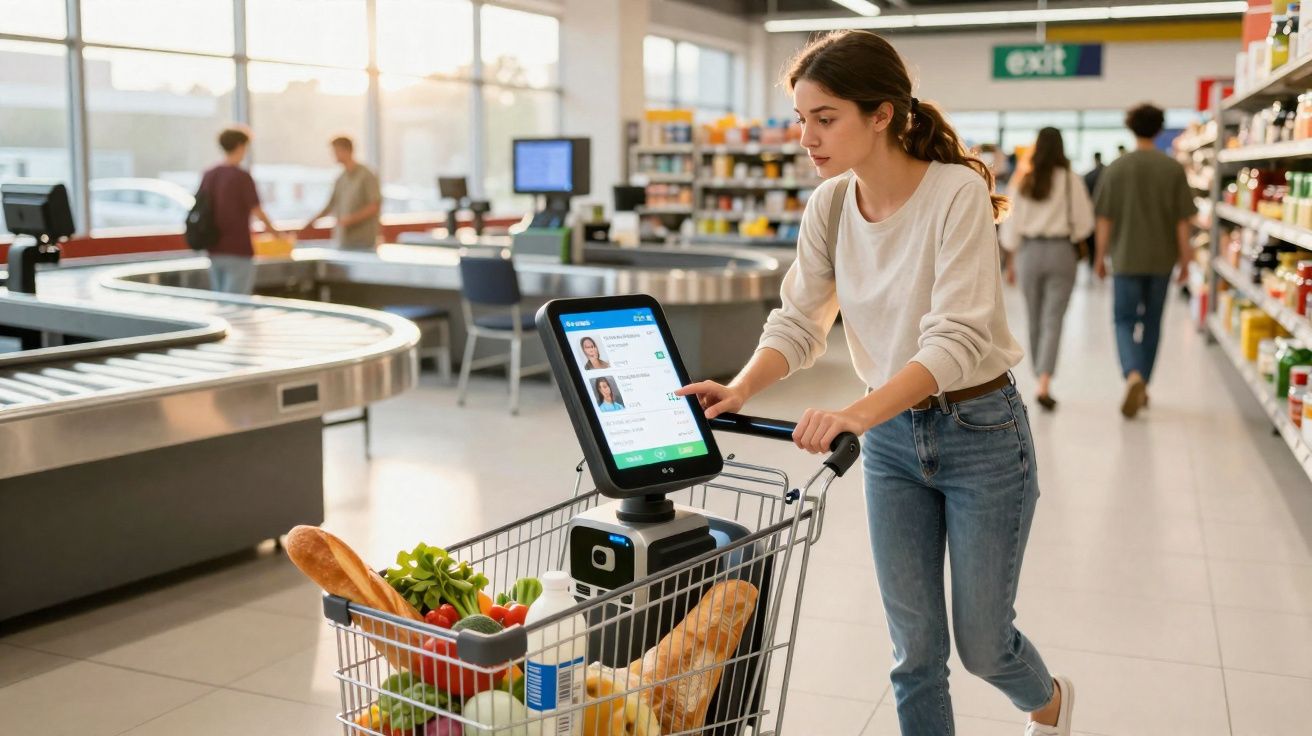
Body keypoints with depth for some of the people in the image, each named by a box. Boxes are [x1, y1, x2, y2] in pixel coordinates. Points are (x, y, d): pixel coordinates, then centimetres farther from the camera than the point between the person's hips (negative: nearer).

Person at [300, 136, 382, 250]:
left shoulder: (366, 175, -6)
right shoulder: (340, 179, 13)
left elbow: (375, 206, -10)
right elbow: (331, 205, 21)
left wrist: (351, 219, -16)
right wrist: (311, 221, 16)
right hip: (343, 240, 6)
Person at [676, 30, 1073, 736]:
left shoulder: (956, 193, -22)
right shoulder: (829, 206, -4)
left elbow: (958, 340, -30)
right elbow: (799, 320, -4)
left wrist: (856, 413, -44)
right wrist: (740, 390, -24)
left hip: (979, 432, -4)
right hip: (891, 437, 5)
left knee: (981, 642, 10)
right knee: (915, 646, 8)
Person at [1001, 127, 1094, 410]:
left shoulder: (1023, 181, 1)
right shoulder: (1071, 180, -5)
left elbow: (1012, 225, 3)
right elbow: (1084, 222, -4)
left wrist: (1011, 261, 10)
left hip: (1028, 251, 2)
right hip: (1061, 251, -2)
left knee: (1035, 320, 14)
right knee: (1053, 320, -4)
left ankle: (1041, 379, 27)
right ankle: (1044, 385, -16)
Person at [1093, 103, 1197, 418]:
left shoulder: (1116, 168, -5)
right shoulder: (1173, 169, -3)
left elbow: (1104, 218, -3)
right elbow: (1182, 220, -2)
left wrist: (1100, 256, 7)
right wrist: (1185, 257, 7)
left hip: (1126, 258, -2)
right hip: (1161, 258, 2)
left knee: (1124, 321, 4)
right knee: (1152, 322, 14)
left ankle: (1133, 375, -22)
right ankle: (1142, 387, 23)